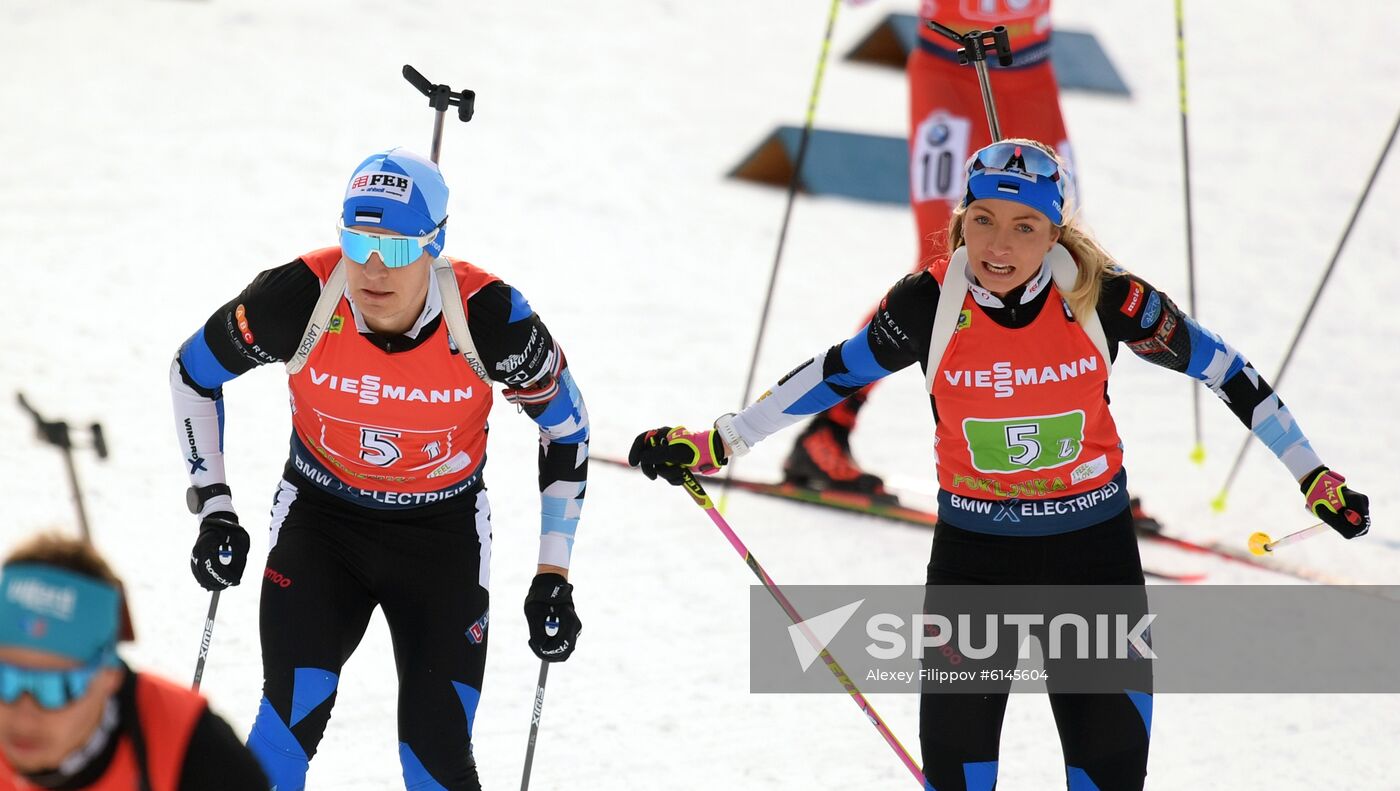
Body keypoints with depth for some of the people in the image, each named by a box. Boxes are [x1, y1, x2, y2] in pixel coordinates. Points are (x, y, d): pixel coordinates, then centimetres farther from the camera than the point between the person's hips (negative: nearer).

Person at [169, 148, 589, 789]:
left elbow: (566, 424, -4)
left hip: (443, 533, 0)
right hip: (320, 520, 0)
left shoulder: (491, 318, -24)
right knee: (293, 716, -21)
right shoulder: (300, 299, -24)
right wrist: (214, 509, -7)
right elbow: (191, 372, -3)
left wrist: (554, 575, -4)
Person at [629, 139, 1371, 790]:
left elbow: (1221, 369, -5)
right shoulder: (930, 303, -15)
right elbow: (831, 376, 1)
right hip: (972, 550, 0)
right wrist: (714, 442, 4)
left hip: (1093, 549, 0)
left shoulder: (1101, 296, -16)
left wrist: (1313, 477, 0)